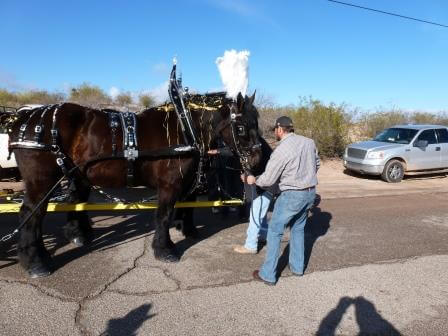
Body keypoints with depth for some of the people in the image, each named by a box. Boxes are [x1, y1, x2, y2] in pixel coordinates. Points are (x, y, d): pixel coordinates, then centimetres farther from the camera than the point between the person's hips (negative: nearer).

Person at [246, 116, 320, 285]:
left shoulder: (281, 150, -18)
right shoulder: (309, 142, 2)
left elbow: (268, 180, -14)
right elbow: (317, 163, 17)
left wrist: (254, 180, 5)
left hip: (292, 195, -7)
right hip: (311, 192, 7)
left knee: (275, 232, 5)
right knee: (298, 228, 23)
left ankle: (268, 274, 11)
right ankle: (297, 267, 32)